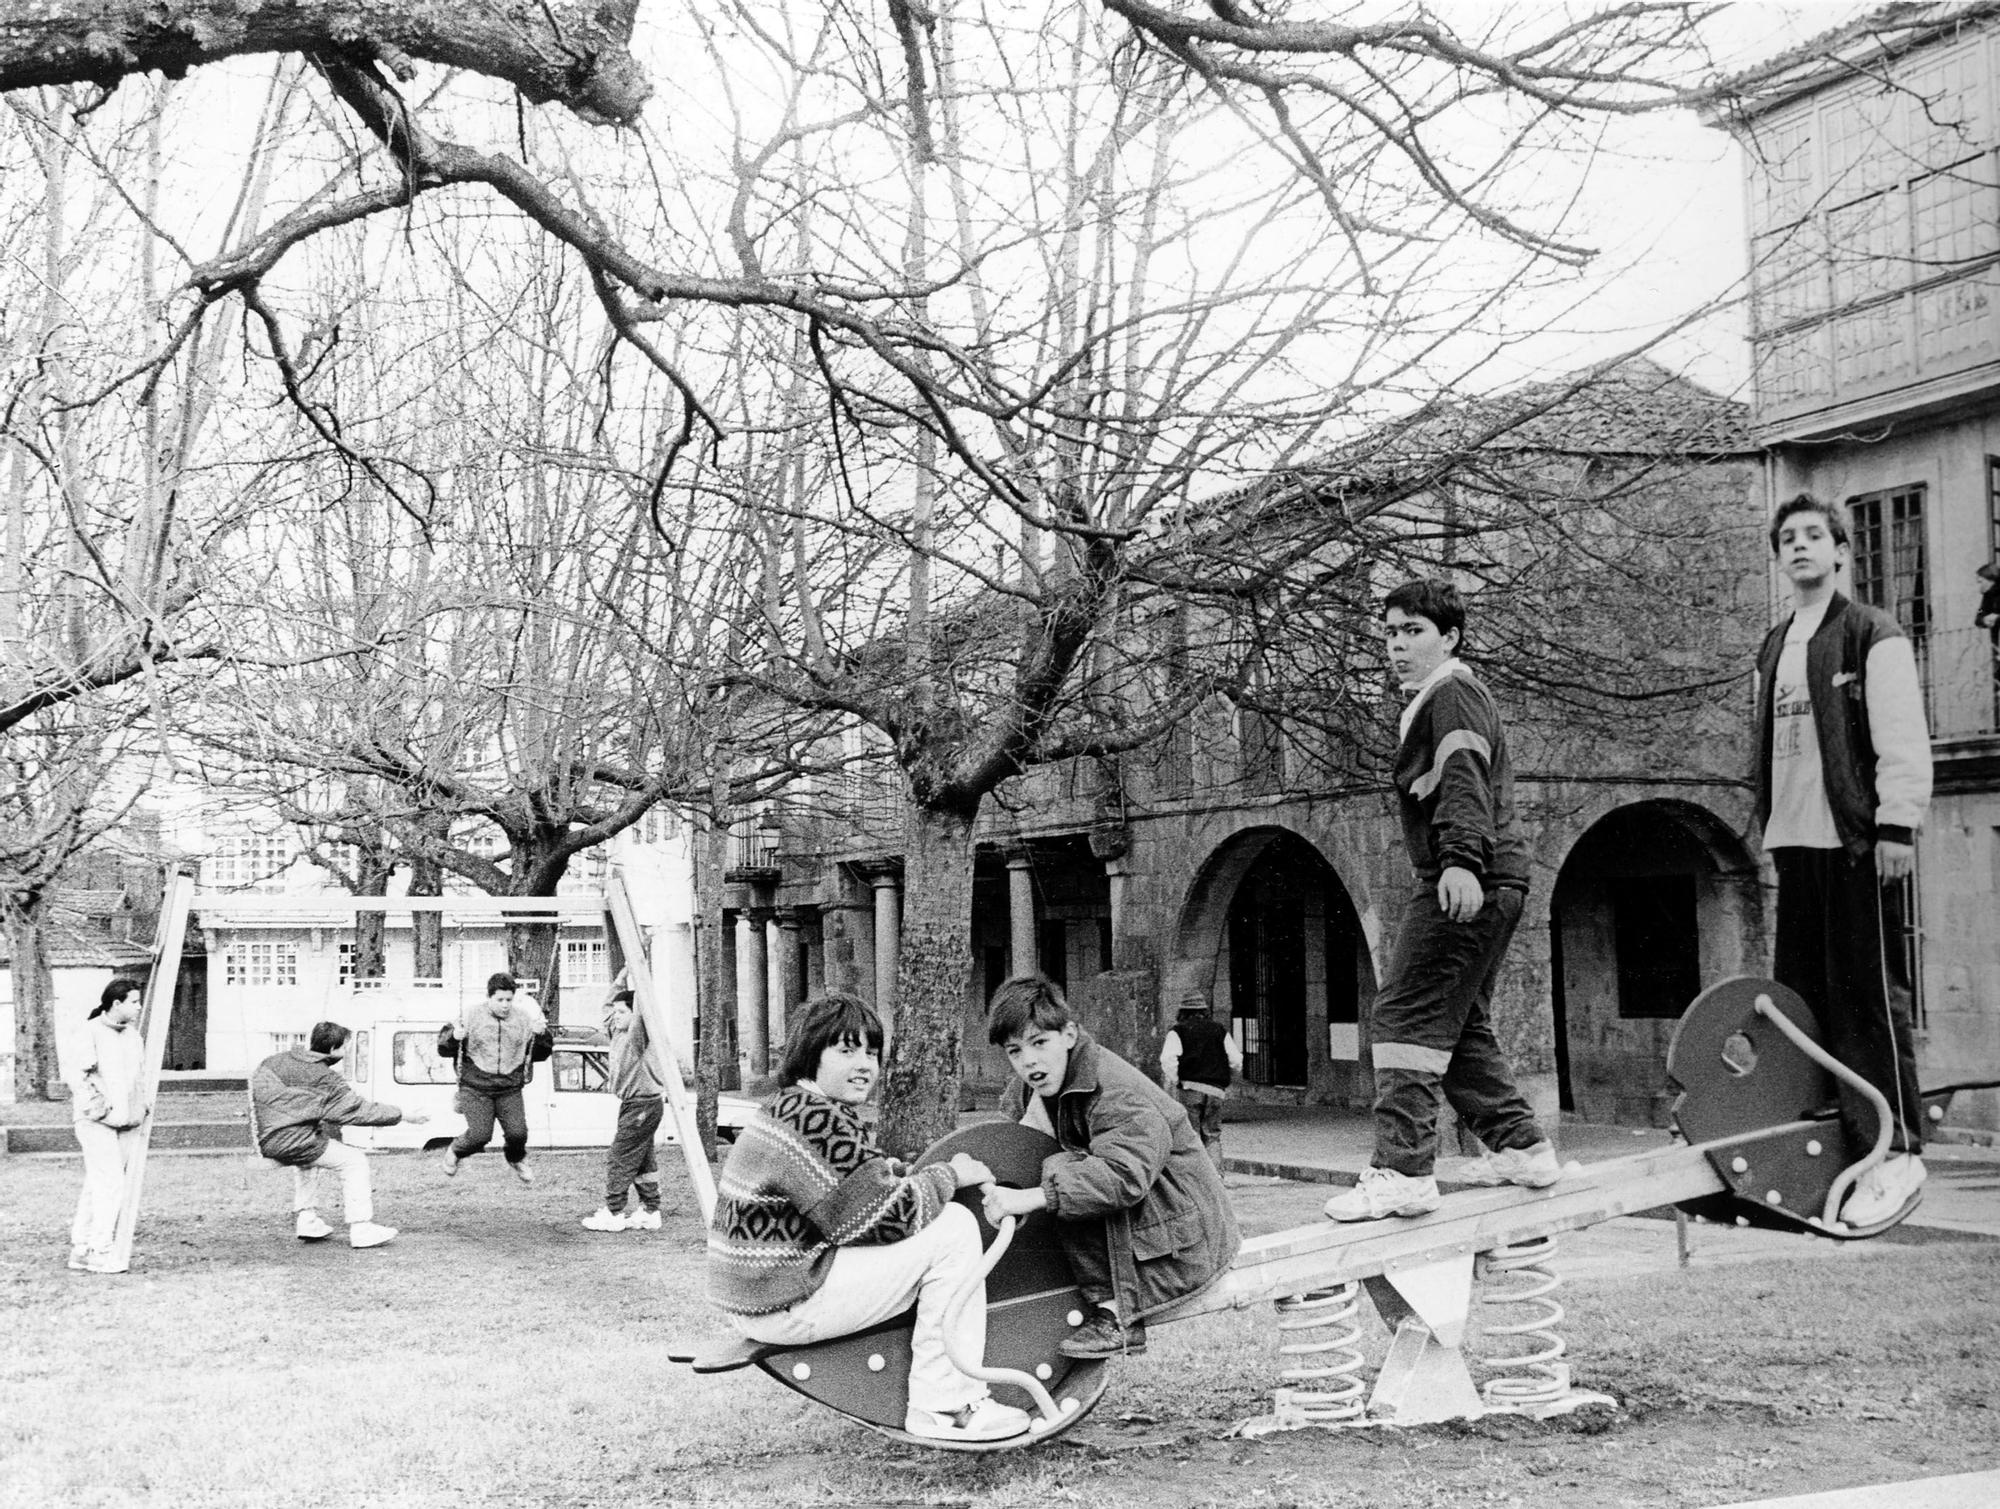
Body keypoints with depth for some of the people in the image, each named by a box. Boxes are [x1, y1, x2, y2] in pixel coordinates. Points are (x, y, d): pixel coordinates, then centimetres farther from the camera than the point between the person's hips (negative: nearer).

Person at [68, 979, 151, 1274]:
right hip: (97, 1122, -7)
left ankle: (81, 1249, 14)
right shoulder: (91, 1032, -9)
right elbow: (78, 1079, -12)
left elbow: (141, 1076, 23)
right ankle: (101, 1251, -7)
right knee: (110, 1184, -12)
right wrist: (100, 1108, -15)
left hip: (127, 1124, 7)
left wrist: (142, 1108, 10)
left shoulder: (134, 1035, 13)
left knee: (96, 1186, 10)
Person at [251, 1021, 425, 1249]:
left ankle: (305, 1219, 32)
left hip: (266, 1142, 7)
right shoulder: (326, 1080, -9)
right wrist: (402, 1116, 0)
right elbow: (359, 1110, -7)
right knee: (354, 1160, 5)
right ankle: (360, 1229, 0)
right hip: (294, 1143, -7)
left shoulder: (275, 1061, 9)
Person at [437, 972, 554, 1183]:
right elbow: (443, 1049, 4)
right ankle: (455, 1152, 22)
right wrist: (454, 1037, -19)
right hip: (475, 1088, -2)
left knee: (517, 1133, -11)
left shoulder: (523, 1019, 4)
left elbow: (542, 1052, 11)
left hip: (510, 1089, 2)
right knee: (480, 1135, -13)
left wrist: (543, 1033, -9)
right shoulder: (472, 1017, -2)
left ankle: (517, 1160, 25)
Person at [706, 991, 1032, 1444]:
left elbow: (872, 1176, 22)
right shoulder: (815, 1119, -20)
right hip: (786, 1308, -11)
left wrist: (931, 1174, 5)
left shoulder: (795, 1108, 14)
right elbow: (881, 1216, -21)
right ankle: (945, 1405, -9)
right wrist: (949, 1176, -8)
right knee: (953, 1230, -12)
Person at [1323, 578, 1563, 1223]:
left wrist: (1461, 860, -36)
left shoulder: (1452, 693, -6)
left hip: (1465, 884, -11)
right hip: (1493, 883, 11)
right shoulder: (1435, 701, 26)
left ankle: (1402, 1170, -19)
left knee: (1406, 1014, -14)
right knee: (1459, 1023, 18)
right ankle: (1520, 1147, 22)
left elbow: (1464, 779, -22)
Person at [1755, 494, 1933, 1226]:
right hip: (1795, 843, 7)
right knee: (1800, 996, 6)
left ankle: (1897, 1152, -3)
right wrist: (1771, 827, 16)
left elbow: (1903, 740, -8)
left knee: (1868, 994, -6)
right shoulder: (1773, 648, 18)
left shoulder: (1873, 635, -2)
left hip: (1856, 842, -7)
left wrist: (1897, 823, -16)